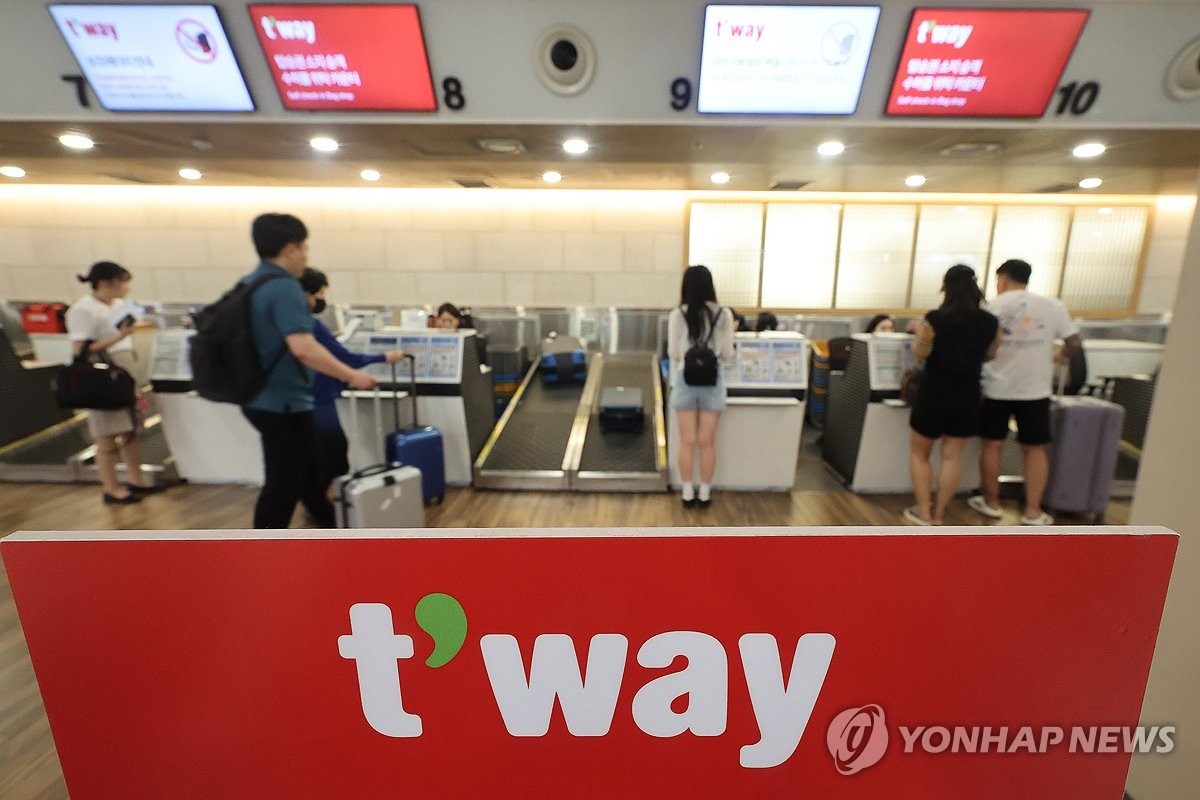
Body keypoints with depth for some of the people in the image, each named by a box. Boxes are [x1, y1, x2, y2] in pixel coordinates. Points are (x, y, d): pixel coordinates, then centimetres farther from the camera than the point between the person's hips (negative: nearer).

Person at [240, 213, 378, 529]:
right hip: (284, 403, -10)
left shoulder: (248, 284, 9)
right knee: (283, 483, 3)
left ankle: (331, 528, 41)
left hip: (260, 398, 10)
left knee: (306, 468, 23)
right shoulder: (284, 288, -21)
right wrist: (352, 376, -23)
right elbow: (303, 348, -32)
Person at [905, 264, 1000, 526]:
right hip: (967, 397, 4)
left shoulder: (935, 319, -16)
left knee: (919, 453, 13)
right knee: (952, 456, 12)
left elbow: (919, 352, -6)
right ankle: (938, 515, 18)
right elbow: (990, 355, 11)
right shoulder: (989, 322, -2)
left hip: (934, 395, -4)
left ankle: (923, 513, 13)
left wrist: (919, 331, 10)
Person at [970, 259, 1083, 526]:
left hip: (997, 388, -2)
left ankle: (991, 502, 21)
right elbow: (1074, 344, 4)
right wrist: (1060, 357, 23)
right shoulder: (1052, 305, 2)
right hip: (1035, 389, 2)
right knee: (1035, 449, 11)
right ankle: (1032, 511, 15)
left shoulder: (995, 306, -6)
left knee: (992, 445, 11)